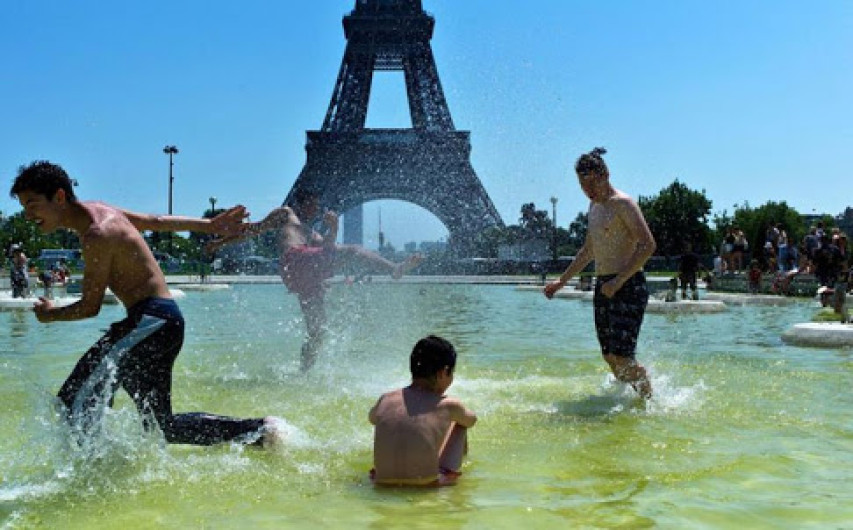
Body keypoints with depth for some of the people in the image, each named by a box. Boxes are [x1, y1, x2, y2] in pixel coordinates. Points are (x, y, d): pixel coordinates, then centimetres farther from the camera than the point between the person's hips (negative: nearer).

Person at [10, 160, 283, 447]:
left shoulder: (97, 235, -18)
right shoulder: (97, 211, 11)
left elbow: (90, 307, -13)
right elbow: (156, 221, 20)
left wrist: (50, 314, 7)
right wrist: (209, 225, 28)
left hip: (153, 322, -10)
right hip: (159, 324, 10)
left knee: (76, 402, -21)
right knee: (163, 426, 15)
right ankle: (259, 430, 18)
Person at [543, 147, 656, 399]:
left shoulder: (622, 203, -9)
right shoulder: (595, 206, 18)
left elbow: (648, 245, -19)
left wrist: (618, 281, -22)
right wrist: (562, 281, 26)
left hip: (629, 286, -9)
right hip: (603, 287, 9)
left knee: (621, 357, -14)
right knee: (610, 357, 8)